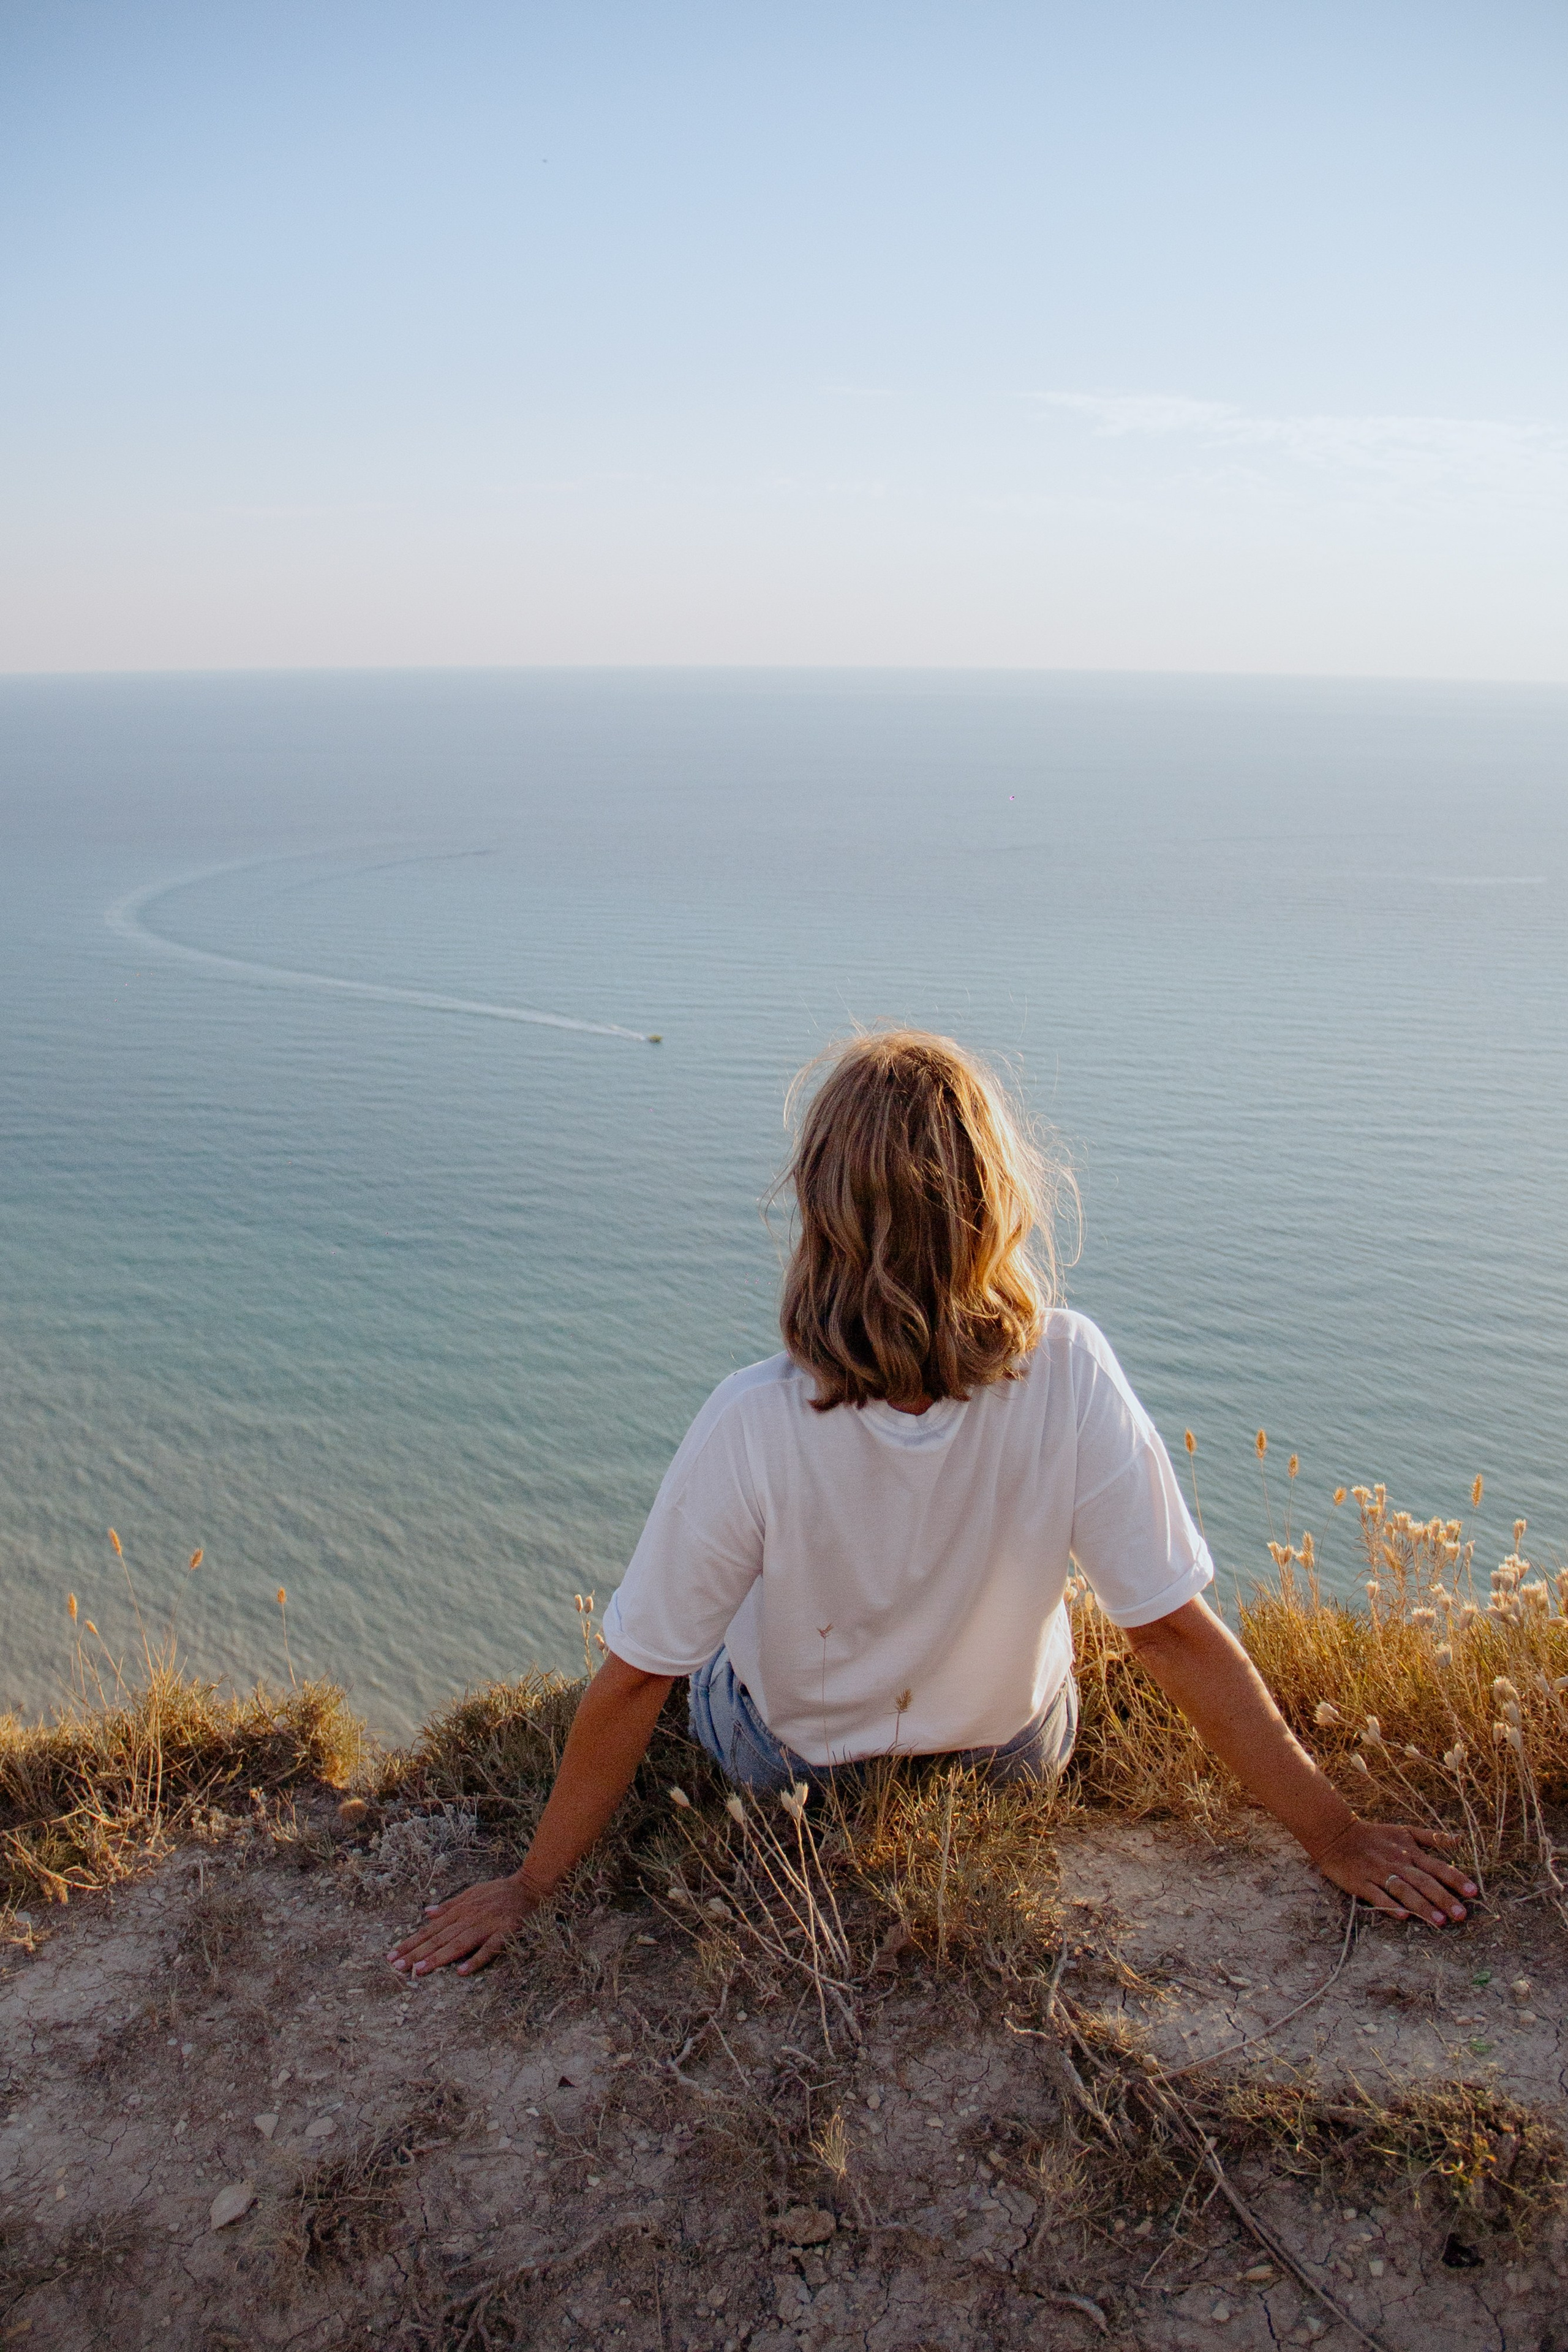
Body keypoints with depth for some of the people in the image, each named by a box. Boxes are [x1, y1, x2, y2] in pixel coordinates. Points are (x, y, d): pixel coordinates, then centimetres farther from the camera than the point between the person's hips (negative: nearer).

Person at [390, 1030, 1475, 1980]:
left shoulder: (751, 1427, -34)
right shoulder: (1070, 1378, -32)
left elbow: (635, 1681, -24)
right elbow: (1176, 1631, -23)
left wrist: (529, 1887, -9)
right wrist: (1336, 1833, -10)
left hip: (787, 1763, -1)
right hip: (1017, 1754, 1)